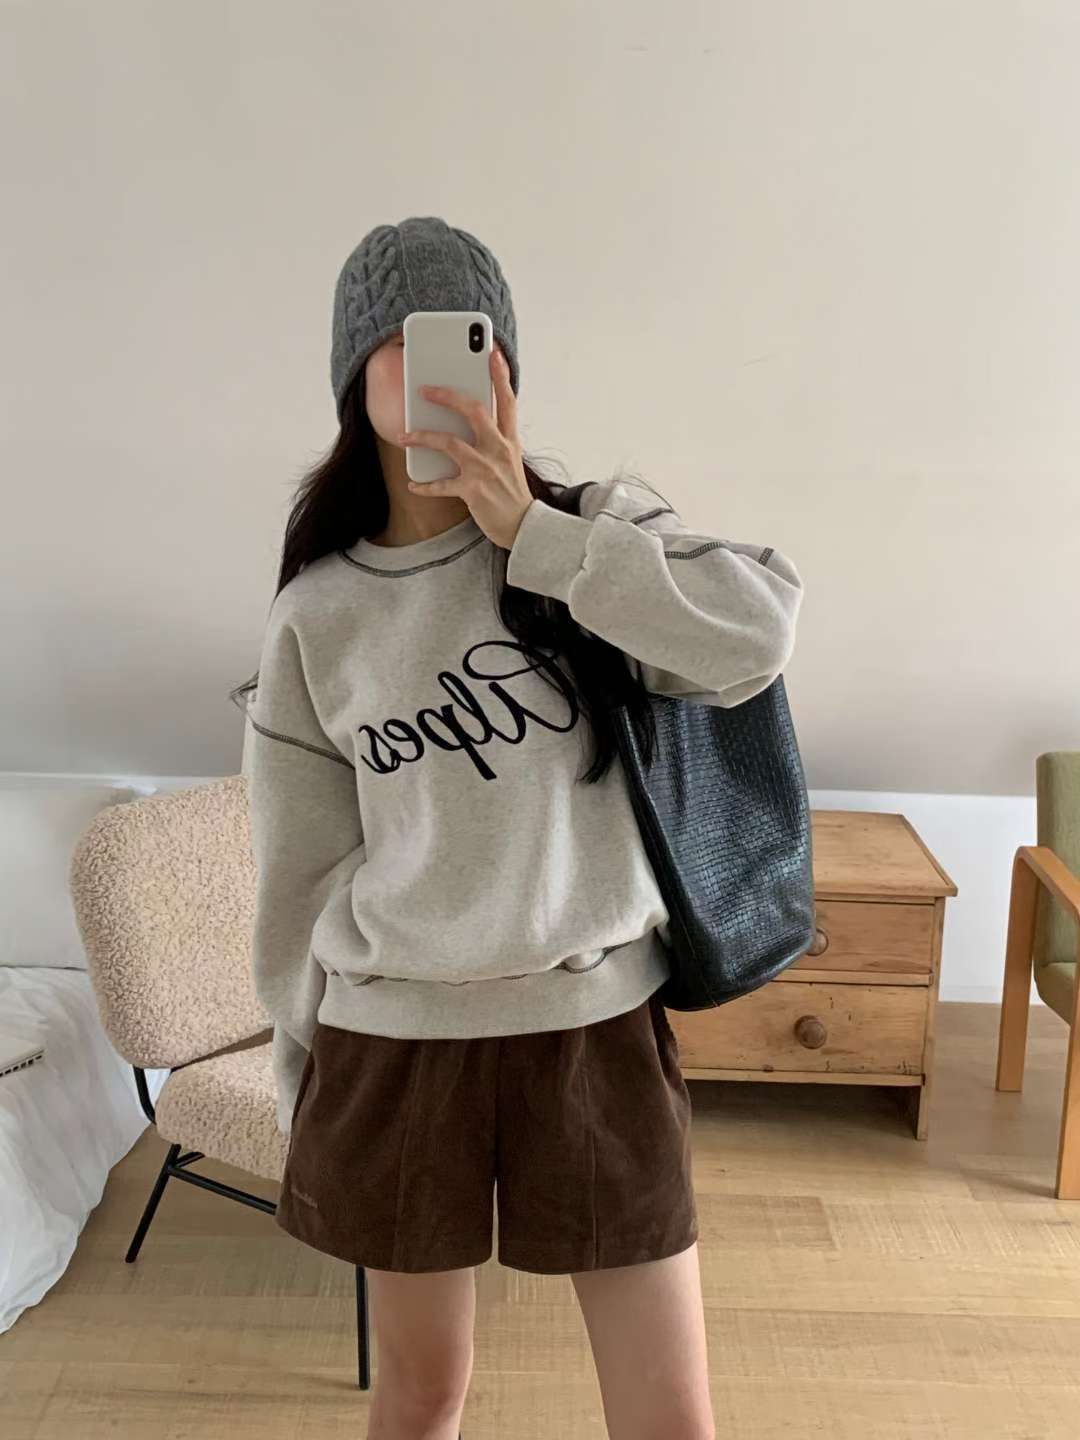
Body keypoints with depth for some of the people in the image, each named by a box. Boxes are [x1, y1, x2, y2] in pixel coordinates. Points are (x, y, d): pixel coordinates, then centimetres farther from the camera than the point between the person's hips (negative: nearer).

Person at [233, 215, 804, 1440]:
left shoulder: (598, 522, -3)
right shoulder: (318, 611, -1)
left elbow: (758, 634, -22)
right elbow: (300, 865, 4)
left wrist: (531, 535, -21)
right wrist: (302, 1082, 9)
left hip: (598, 1024, 0)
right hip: (396, 1036, 1)